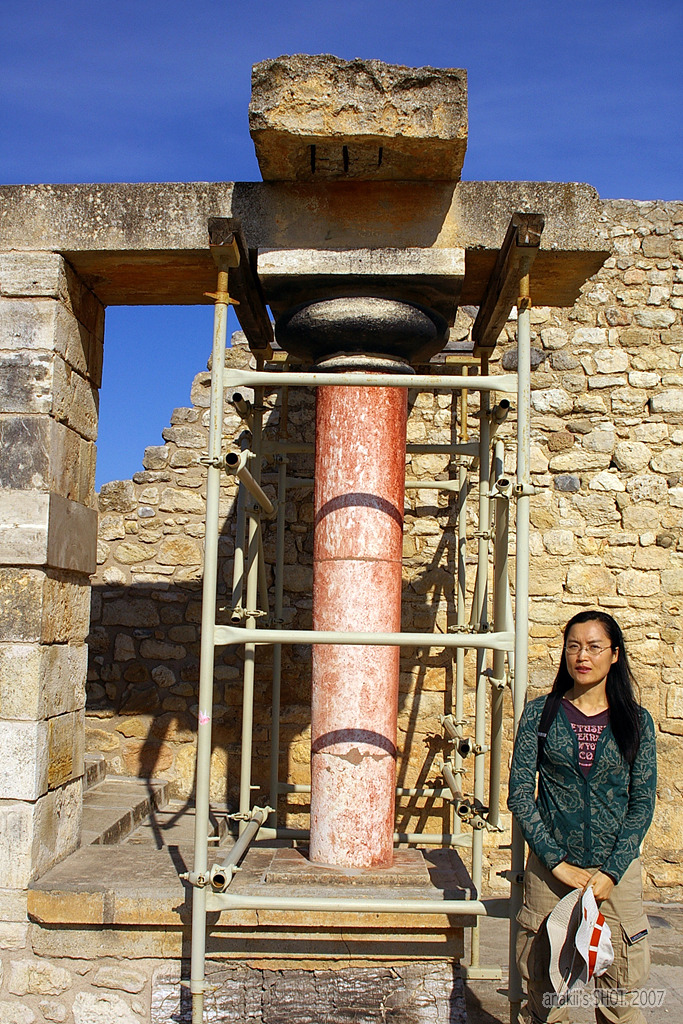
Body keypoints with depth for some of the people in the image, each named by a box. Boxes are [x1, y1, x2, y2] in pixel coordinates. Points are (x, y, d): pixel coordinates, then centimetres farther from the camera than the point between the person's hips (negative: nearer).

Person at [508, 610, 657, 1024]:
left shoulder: (636, 721, 2)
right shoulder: (540, 713, 0)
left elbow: (643, 802, 0)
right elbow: (520, 794, -3)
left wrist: (612, 872, -9)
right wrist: (558, 863, -10)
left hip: (617, 869, 0)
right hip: (550, 868, 0)